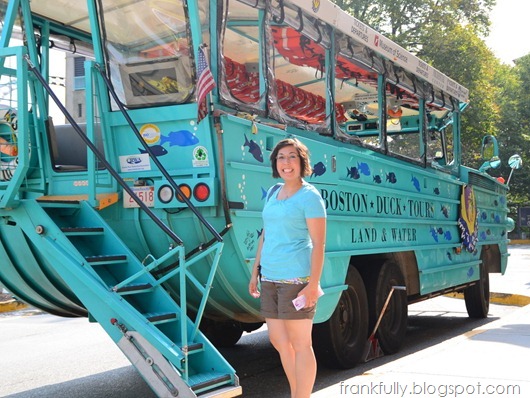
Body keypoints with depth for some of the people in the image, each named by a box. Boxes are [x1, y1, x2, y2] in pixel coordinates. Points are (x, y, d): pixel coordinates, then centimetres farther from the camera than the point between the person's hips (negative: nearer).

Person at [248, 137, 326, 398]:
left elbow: (319, 244, -13)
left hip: (296, 278, -8)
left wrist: (313, 284, -19)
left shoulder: (309, 196, -8)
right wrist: (255, 272, 16)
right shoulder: (273, 193, 14)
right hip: (270, 278, 8)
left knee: (300, 343, -1)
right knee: (278, 341, 12)